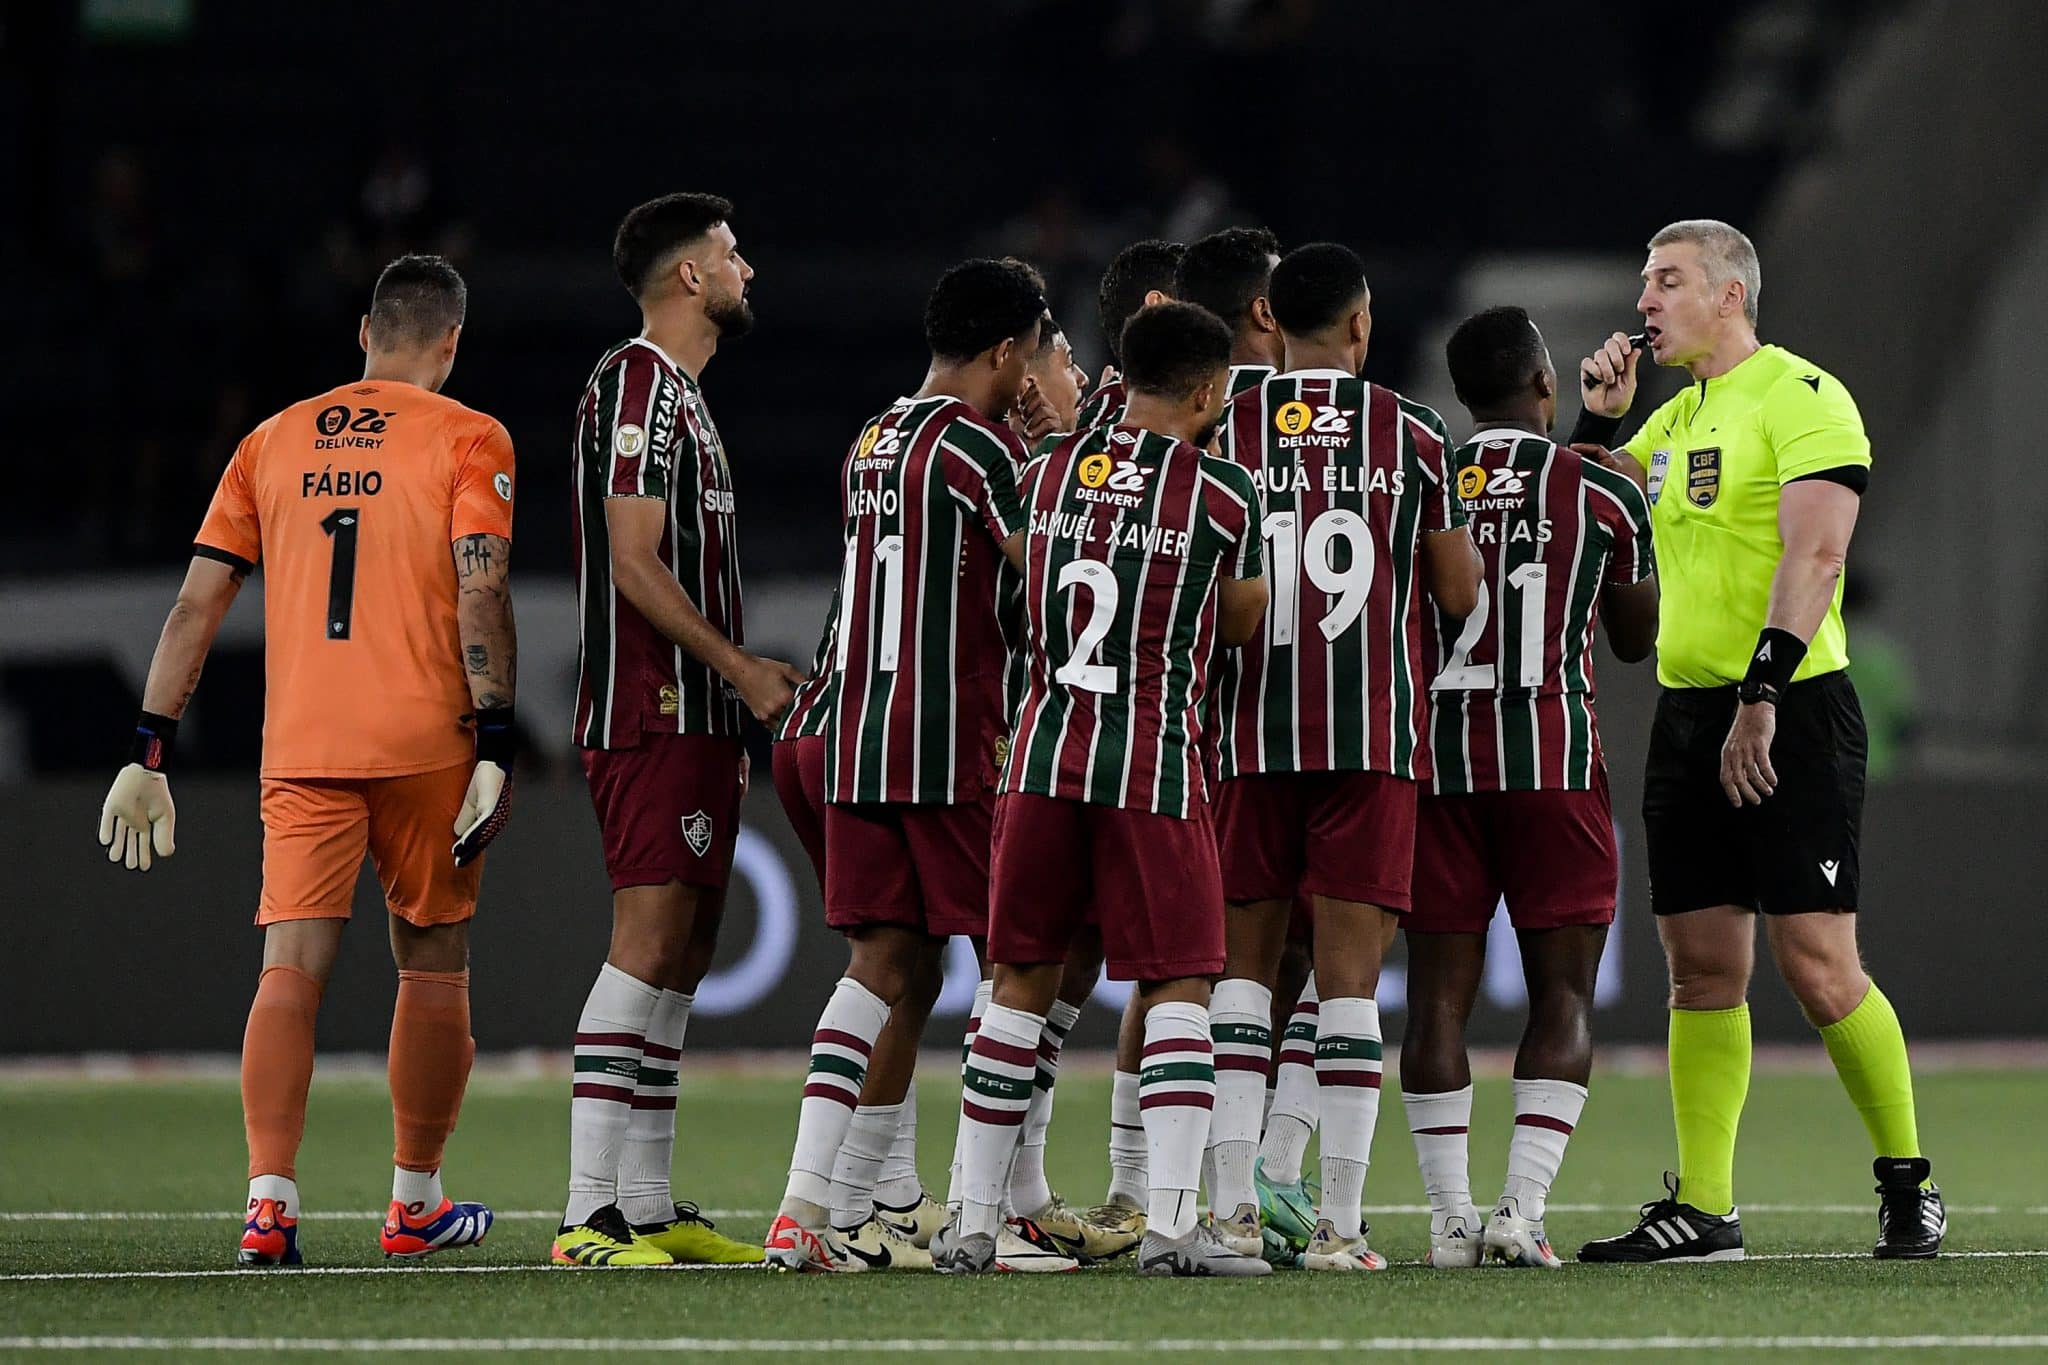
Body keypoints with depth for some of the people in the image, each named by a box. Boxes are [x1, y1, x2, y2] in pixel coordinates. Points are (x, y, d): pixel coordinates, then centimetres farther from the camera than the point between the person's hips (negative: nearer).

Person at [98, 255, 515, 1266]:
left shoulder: (274, 442, 12)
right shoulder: (467, 441, 1)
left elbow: (197, 602, 9)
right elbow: (481, 595, -11)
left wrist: (151, 750, 11)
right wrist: (495, 744, -12)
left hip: (300, 747, 2)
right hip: (424, 741, -2)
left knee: (292, 969, -4)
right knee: (433, 967, 13)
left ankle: (270, 1201, -20)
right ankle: (416, 1203, 20)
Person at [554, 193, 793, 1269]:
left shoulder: (679, 392, 21)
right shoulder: (638, 384, -11)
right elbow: (635, 565, -17)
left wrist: (733, 712, 23)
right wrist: (742, 668, -15)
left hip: (691, 717, 11)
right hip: (651, 713, -11)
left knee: (682, 954, 10)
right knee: (649, 945, -15)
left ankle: (648, 1205, 12)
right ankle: (590, 1214, -19)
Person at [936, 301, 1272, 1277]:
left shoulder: (1047, 472, 8)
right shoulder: (1220, 494, -4)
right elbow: (1241, 623, 10)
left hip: (1045, 752, 4)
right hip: (1154, 759, -4)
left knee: (1023, 978, 11)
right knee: (1176, 985, 0)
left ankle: (972, 1223, 11)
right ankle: (1171, 1225, -10)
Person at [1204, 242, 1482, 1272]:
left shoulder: (1225, 432, 2)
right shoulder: (1411, 437, 0)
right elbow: (1459, 593, 4)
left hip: (1251, 731, 1)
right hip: (1374, 733, -1)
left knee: (1243, 962, 9)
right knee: (1349, 974, -1)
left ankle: (1232, 1206, 1)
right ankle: (1338, 1224, -5)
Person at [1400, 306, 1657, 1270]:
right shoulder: (1601, 493, 0)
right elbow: (1637, 640, 13)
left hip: (1435, 755, 2)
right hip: (1554, 756, -2)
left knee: (1440, 991, 5)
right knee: (1563, 994, 3)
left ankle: (1450, 1217, 1)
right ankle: (1522, 1209, -10)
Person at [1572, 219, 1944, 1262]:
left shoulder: (1800, 397, -8)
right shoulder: (1674, 421, 18)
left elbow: (1814, 556, -18)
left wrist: (1761, 694, -24)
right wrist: (1599, 419, 12)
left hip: (1792, 715, -8)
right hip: (1688, 711, 8)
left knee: (1818, 968, -9)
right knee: (1702, 970, 6)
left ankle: (1907, 1180, 5)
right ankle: (1701, 1209, 7)